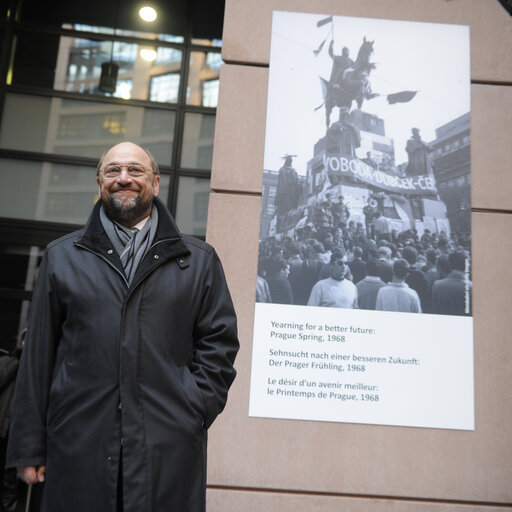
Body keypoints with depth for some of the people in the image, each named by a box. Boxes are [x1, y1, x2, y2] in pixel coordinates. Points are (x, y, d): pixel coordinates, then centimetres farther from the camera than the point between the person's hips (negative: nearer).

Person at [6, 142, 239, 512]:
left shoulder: (199, 260, 9)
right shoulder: (62, 256, 11)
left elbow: (219, 342, 6)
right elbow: (39, 354, 8)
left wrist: (195, 411, -6)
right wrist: (30, 447, 5)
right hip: (77, 448, 1)